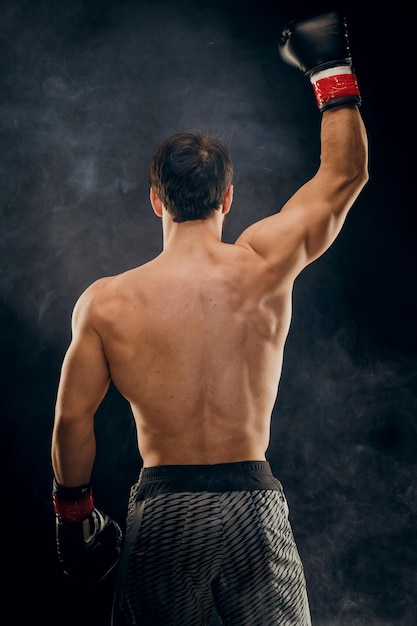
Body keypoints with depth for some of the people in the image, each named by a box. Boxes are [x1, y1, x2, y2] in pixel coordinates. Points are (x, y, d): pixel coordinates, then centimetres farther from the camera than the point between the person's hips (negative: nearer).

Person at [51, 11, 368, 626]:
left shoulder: (105, 302, -6)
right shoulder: (264, 267, -6)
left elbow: (72, 422, 0)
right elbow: (346, 172, 7)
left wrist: (73, 510, 15)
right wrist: (332, 69, 17)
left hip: (163, 510, 0)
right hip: (253, 501, 0)